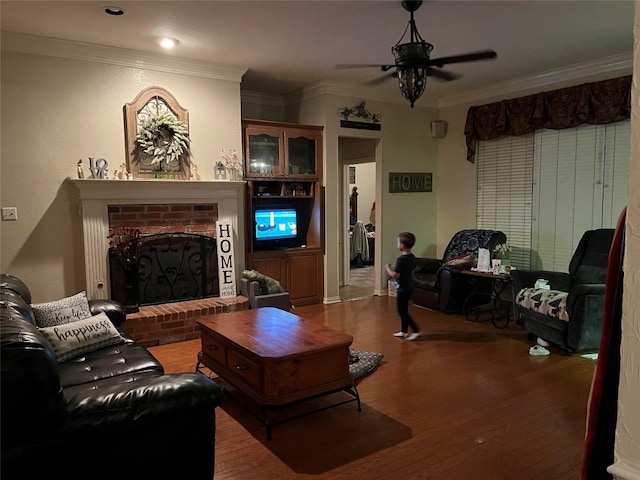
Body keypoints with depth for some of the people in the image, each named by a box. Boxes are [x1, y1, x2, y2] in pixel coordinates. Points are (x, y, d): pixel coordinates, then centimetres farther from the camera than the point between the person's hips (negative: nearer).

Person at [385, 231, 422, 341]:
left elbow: (394, 275, -24)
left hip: (403, 289, -9)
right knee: (403, 310, 18)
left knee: (402, 312, 1)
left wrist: (388, 267, -7)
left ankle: (417, 331, 2)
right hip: (409, 287, 9)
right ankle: (404, 331, 27)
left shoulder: (401, 259, -23)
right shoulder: (412, 257, 5)